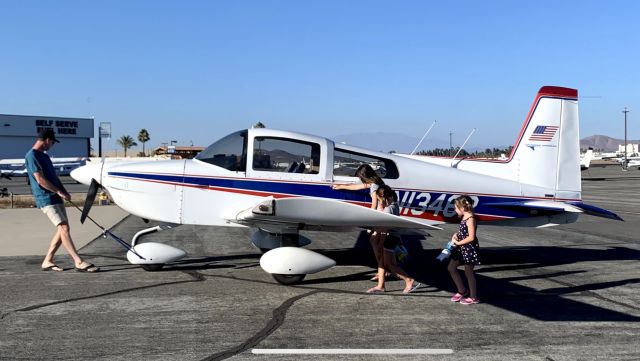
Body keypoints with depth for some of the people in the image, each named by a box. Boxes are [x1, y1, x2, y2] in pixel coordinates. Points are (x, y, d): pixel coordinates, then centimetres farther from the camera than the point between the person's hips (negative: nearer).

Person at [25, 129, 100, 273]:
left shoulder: (44, 156, 19)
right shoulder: (32, 156, -10)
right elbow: (40, 180, -17)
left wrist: (64, 192, 6)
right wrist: (59, 192, -14)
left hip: (55, 198, 10)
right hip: (46, 199, -10)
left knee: (62, 229, 7)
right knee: (63, 228, -14)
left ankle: (47, 261, 15)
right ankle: (79, 262, -17)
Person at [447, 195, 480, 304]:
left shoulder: (470, 219, -21)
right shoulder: (464, 217, 6)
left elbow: (471, 237, -24)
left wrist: (458, 243, -17)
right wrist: (456, 235, 0)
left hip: (469, 249, -9)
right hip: (462, 249, 9)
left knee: (468, 272, 3)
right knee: (451, 267, 12)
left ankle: (473, 297, 19)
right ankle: (462, 291, 22)